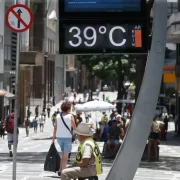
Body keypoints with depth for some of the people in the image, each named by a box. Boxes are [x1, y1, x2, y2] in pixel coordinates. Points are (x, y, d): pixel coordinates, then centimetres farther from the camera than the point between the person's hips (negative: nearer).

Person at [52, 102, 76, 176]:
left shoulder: (58, 116, 4)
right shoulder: (70, 116, -7)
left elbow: (55, 128, 2)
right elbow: (74, 127, -3)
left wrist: (53, 139, 5)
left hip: (59, 137, 5)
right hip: (67, 137, -4)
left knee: (63, 154, 21)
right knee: (65, 156, 2)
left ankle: (61, 169, 16)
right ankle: (61, 171, -5)